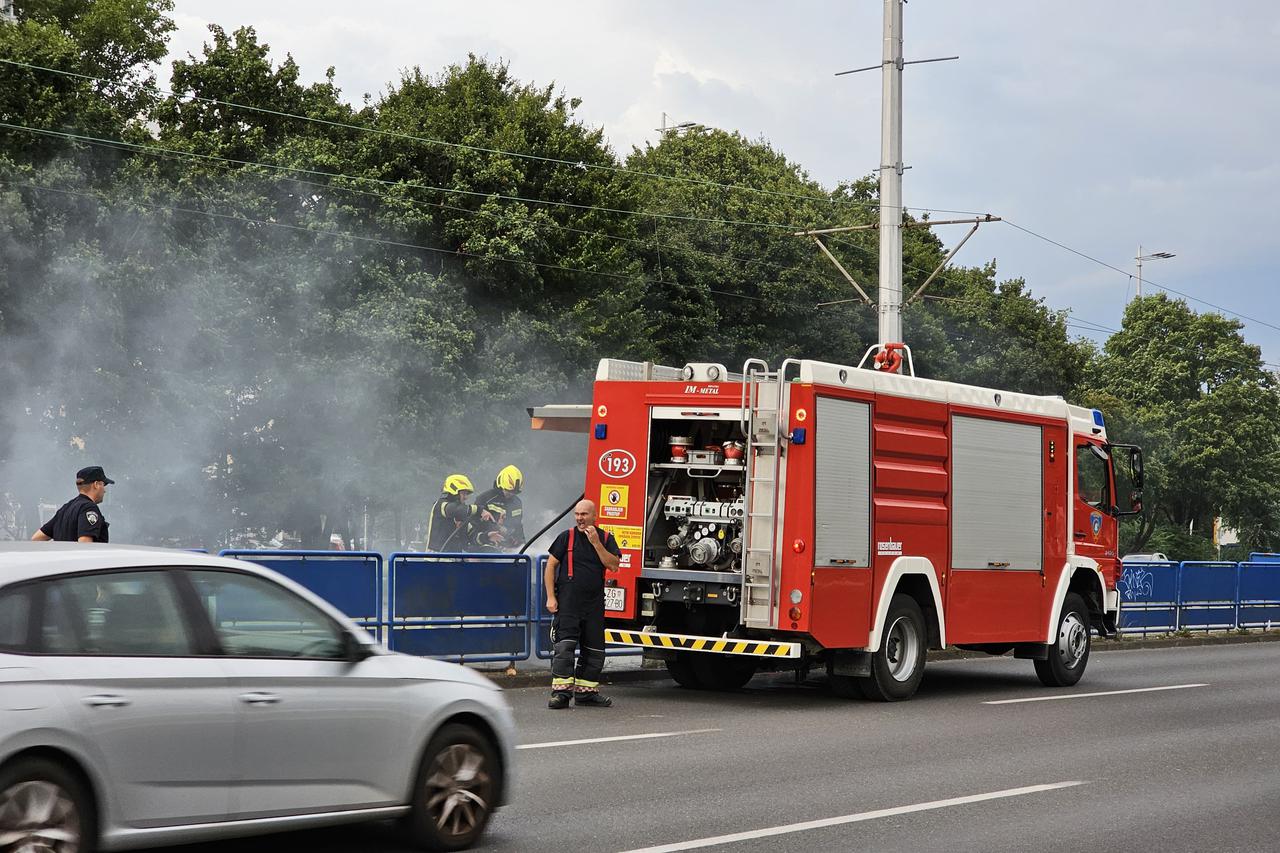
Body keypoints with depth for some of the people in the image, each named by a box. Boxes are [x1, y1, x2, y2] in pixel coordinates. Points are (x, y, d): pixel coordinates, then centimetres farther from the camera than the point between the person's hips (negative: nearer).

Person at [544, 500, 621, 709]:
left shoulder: (606, 539, 7)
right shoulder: (567, 537, 1)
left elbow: (614, 565, -6)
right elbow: (550, 566, 1)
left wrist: (596, 542, -13)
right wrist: (550, 597, -7)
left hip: (594, 603, 3)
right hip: (568, 602, -3)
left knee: (594, 649, 7)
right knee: (564, 646, -12)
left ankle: (585, 691, 17)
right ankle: (561, 692, -15)